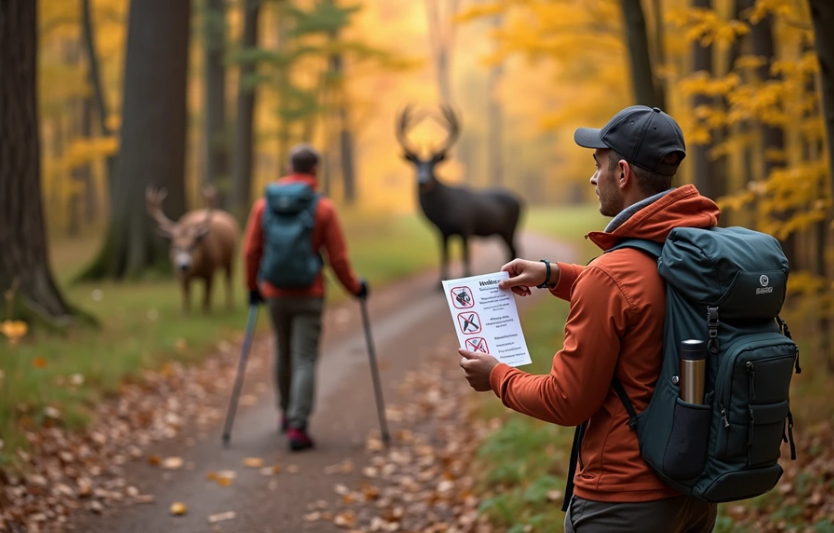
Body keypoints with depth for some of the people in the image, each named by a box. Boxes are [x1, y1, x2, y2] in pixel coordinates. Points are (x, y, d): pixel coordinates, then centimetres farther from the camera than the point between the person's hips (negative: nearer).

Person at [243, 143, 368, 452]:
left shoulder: (264, 204, 1)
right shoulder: (324, 208, -8)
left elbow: (250, 250, 2)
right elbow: (338, 257, -6)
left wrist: (253, 286, 16)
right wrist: (355, 287, 9)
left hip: (275, 294, 4)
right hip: (309, 295, -4)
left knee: (283, 354, 21)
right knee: (305, 360, -2)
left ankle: (287, 414, 36)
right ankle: (297, 427, -10)